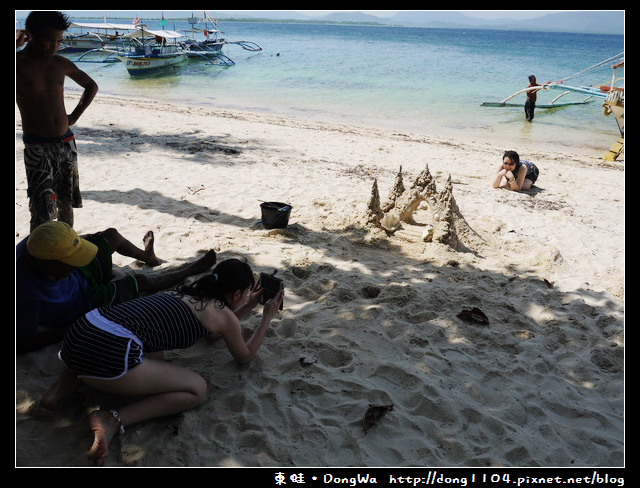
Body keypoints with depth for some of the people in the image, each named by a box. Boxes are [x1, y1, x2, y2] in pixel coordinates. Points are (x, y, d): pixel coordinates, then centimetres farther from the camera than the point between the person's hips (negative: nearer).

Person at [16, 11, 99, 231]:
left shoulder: (61, 64, 7)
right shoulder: (19, 64, -6)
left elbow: (91, 86, 21)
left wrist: (75, 116, 11)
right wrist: (17, 45, -18)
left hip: (66, 143, 5)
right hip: (37, 147, -5)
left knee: (67, 203, 14)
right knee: (42, 211, -11)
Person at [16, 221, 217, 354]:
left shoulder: (35, 244, -28)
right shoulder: (27, 294, -45)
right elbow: (21, 343, -33)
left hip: (79, 278, 6)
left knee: (112, 235, 14)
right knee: (142, 281, 4)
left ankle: (147, 256, 51)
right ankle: (192, 269, 32)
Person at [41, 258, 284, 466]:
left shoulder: (189, 293, 29)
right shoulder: (224, 314, 8)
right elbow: (244, 355, 27)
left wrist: (249, 307, 48)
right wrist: (268, 317, 35)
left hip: (82, 330, 8)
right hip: (107, 353, -8)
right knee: (197, 389, 6)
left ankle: (66, 384, 18)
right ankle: (114, 420, -10)